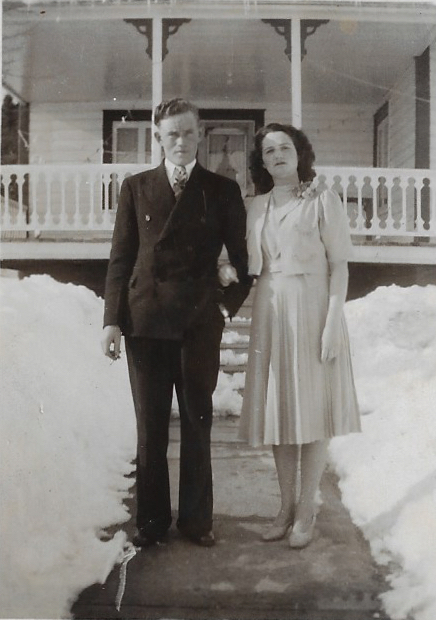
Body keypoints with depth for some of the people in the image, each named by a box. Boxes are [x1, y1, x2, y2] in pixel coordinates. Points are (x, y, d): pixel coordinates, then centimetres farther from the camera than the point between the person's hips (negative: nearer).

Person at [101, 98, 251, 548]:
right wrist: (112, 319, 0)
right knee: (150, 426, 6)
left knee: (197, 423, 7)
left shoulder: (222, 190, 7)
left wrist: (230, 302, 1)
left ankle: (196, 519, 21)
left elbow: (243, 258, 12)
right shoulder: (135, 188, 9)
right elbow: (120, 258, 6)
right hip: (145, 320, 1)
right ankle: (151, 519, 20)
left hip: (199, 322, 0)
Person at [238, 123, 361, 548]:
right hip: (269, 312, 4)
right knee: (279, 409, 8)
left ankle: (306, 511, 14)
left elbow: (339, 264, -6)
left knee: (311, 410, 1)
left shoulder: (323, 201, -1)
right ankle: (286, 507, 21)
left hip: (311, 309, -4)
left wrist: (333, 321, -14)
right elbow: (252, 267, 12)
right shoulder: (257, 207, 12)